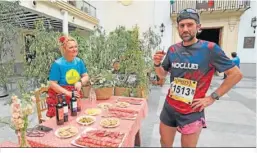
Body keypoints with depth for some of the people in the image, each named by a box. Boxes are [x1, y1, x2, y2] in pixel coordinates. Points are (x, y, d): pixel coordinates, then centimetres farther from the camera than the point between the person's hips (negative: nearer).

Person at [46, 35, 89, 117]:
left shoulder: (79, 61, -1)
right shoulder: (57, 64, -16)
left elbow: (86, 76, 4)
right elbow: (52, 84, -15)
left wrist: (80, 82, -18)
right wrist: (68, 93, -24)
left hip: (75, 97, 5)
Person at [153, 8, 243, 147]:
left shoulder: (209, 49, -14)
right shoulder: (172, 49, -1)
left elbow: (236, 74, -8)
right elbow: (162, 75, 10)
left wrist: (212, 97, -12)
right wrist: (157, 64, -11)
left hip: (192, 112, -4)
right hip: (169, 107, 4)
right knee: (165, 144, 22)